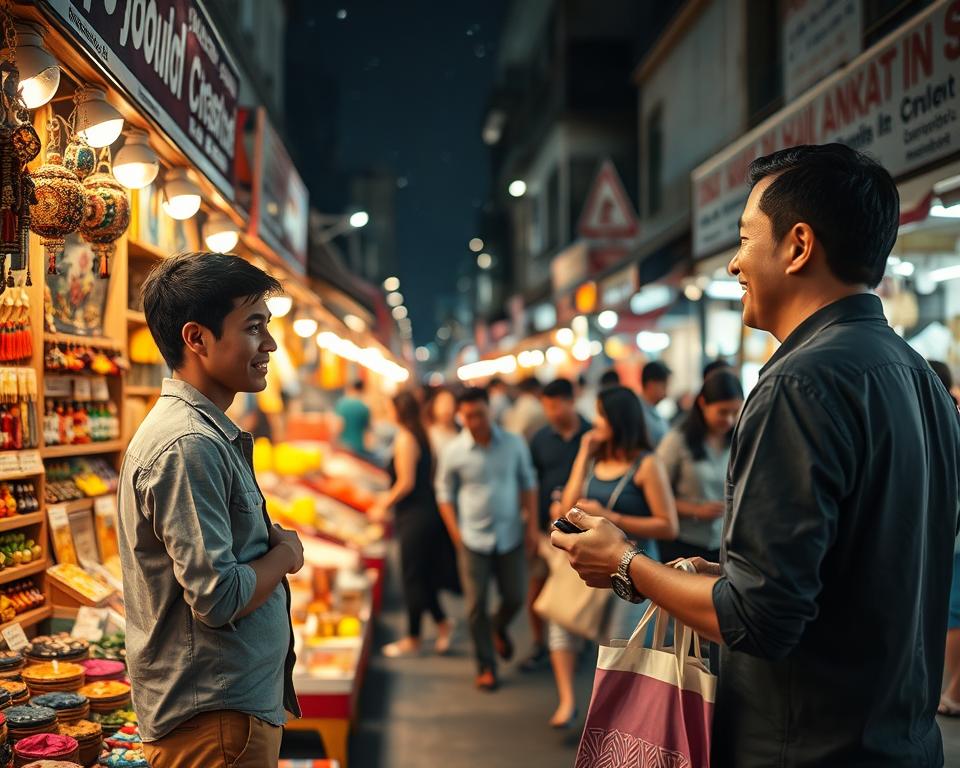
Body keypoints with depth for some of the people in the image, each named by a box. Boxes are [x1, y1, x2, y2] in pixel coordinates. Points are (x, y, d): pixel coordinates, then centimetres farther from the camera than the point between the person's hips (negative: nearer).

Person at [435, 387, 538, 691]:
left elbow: (528, 483, 6)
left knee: (515, 596, 9)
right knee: (476, 605, 2)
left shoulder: (514, 444, -2)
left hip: (511, 536, 2)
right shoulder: (453, 452, -7)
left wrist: (532, 525, 2)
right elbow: (445, 492, 3)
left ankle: (499, 629, 43)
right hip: (474, 538, -2)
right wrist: (455, 532, -4)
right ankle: (486, 666, 16)